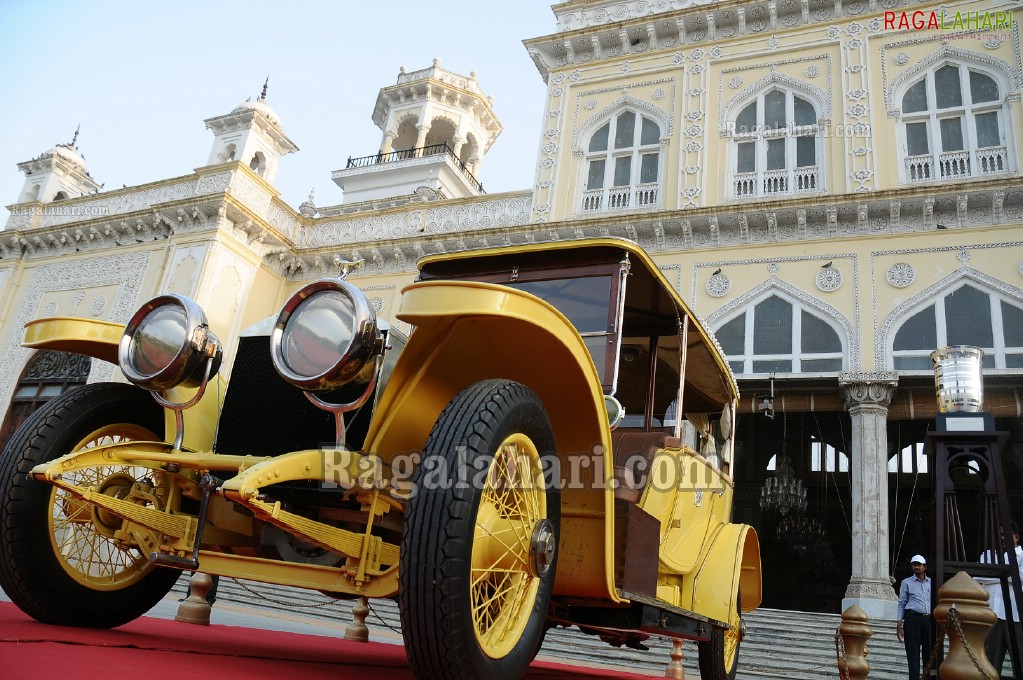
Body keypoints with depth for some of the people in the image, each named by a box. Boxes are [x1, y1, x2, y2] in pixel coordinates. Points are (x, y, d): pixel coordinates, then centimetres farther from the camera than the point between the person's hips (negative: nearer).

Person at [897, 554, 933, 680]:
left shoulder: (932, 583, 16)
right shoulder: (906, 582, 10)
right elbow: (901, 603, 7)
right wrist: (899, 624, -2)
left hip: (929, 619, 2)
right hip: (912, 619, -2)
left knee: (929, 654, 3)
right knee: (913, 655, -4)